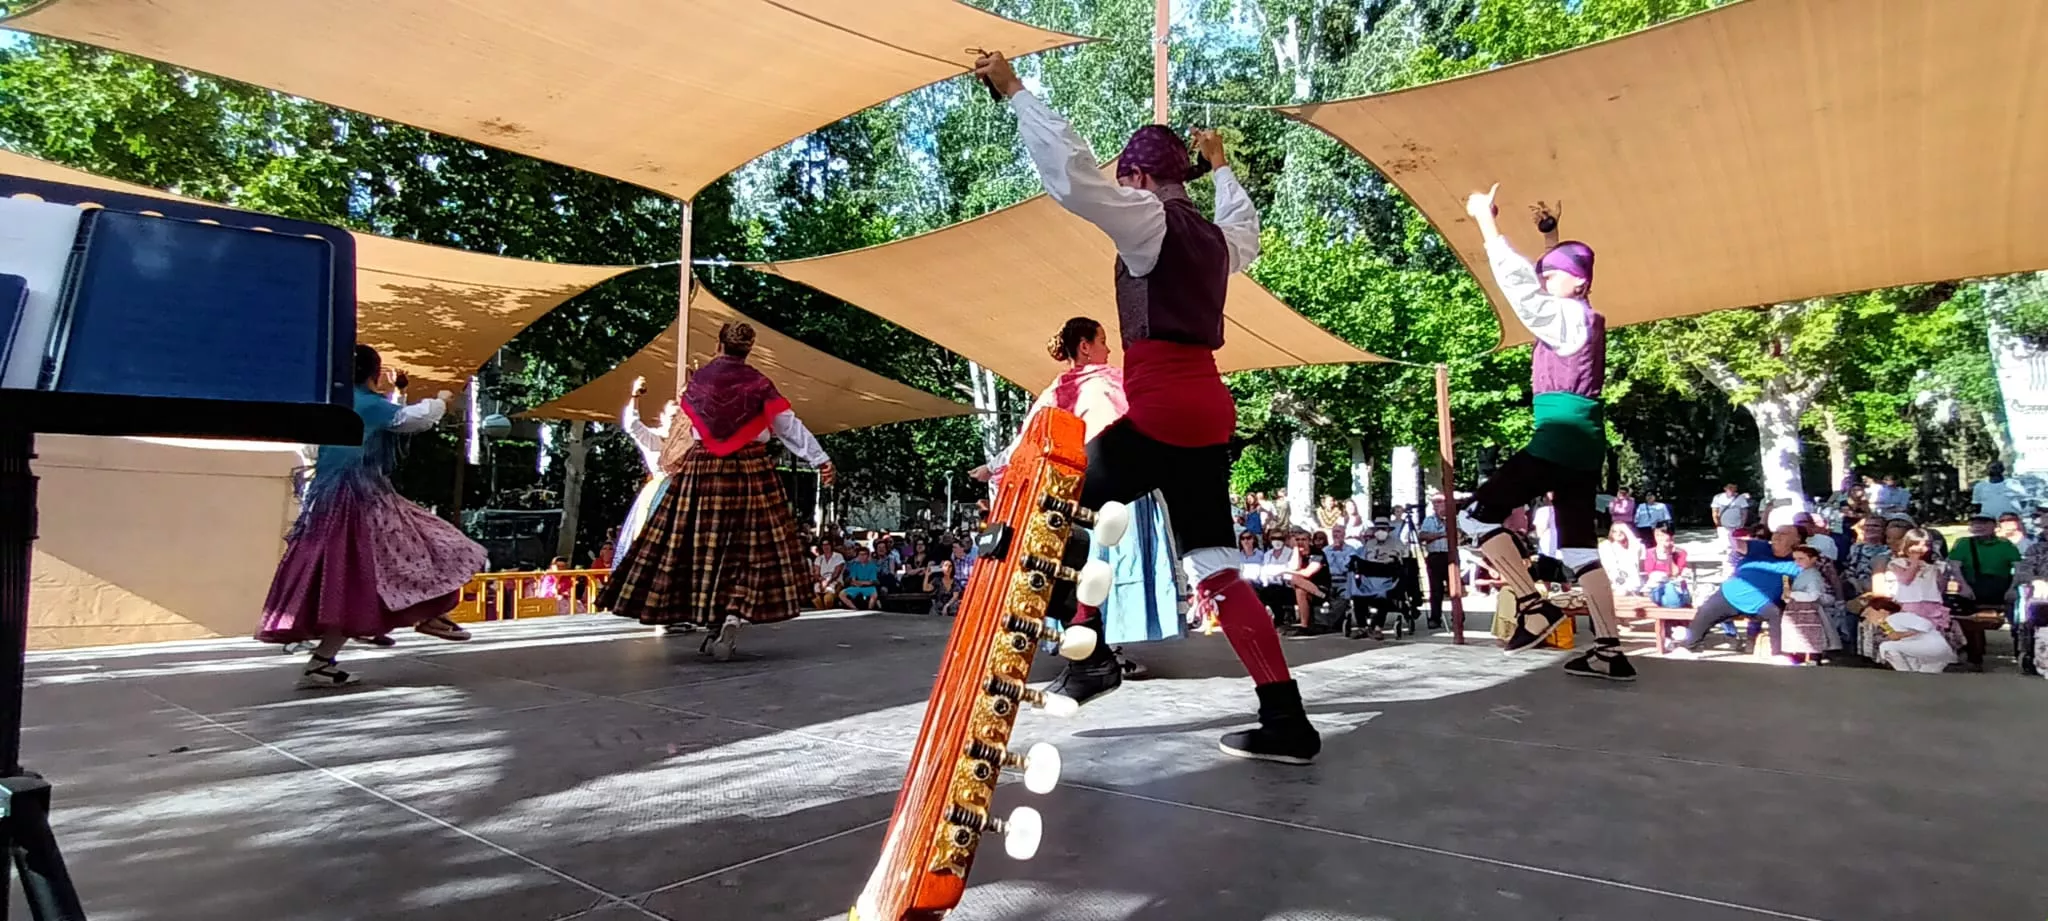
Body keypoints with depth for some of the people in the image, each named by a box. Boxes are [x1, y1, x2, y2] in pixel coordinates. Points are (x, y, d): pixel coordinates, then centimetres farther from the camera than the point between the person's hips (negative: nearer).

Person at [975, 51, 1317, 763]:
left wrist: (1012, 89, -5)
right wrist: (1220, 164, 57)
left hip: (1162, 410, -8)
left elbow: (1070, 172, -13)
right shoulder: (1215, 236, 20)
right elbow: (1246, 229, 45)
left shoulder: (1150, 219, -2)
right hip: (1209, 410, 8)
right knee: (1215, 568, 8)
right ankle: (1285, 722, 6)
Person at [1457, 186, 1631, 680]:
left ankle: (1535, 605, -9)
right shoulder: (1583, 316, 17)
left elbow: (1518, 280, -12)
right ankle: (1610, 652, 7)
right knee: (1578, 544, 7)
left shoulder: (1568, 316, -7)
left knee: (1482, 512, -8)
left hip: (1562, 436, -10)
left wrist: (1486, 219, -8)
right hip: (1583, 440, 10)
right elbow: (1538, 282, 36)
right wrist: (1551, 237, 34)